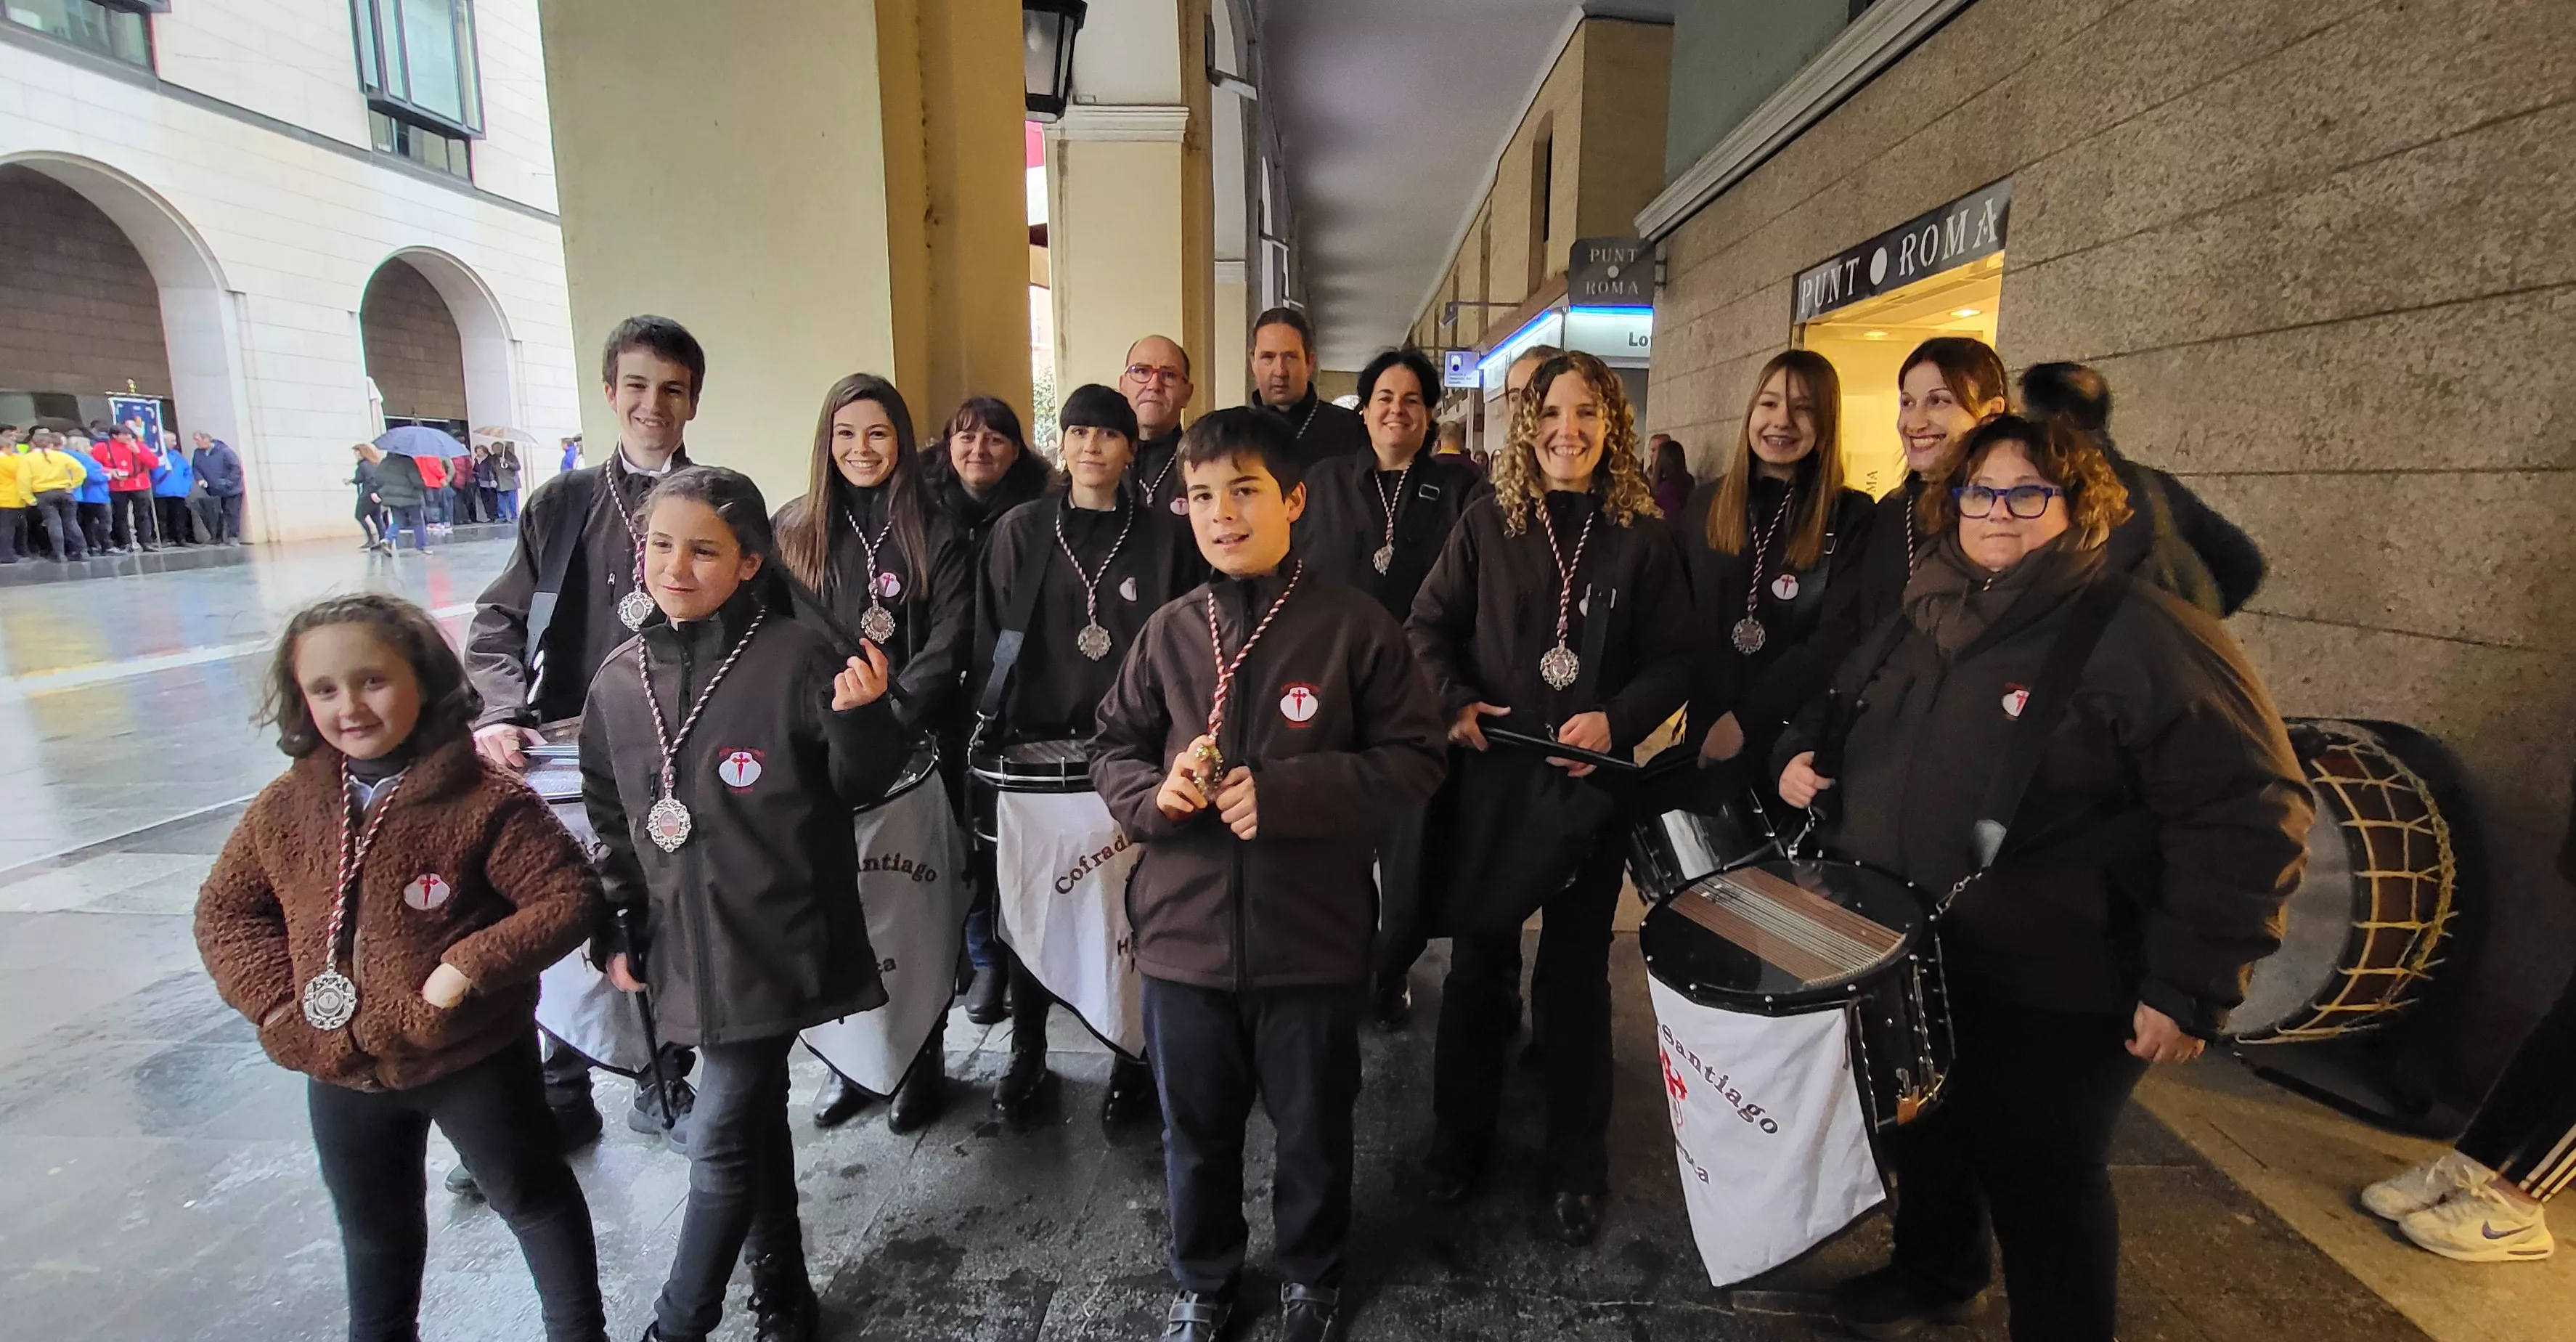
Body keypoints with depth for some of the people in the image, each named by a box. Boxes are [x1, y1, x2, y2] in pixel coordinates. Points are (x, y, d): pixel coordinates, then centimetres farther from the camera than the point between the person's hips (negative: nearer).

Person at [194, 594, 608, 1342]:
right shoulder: (283, 810, -4)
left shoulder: (483, 799, -20)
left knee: (530, 1195, 16)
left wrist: (474, 967, -27)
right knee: (373, 1230, 28)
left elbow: (567, 896, -20)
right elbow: (225, 911, 7)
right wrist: (280, 999, -6)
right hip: (342, 1071, 5)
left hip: (472, 1057, -5)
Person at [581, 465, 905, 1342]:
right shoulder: (620, 678, 4)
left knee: (722, 1141, -1)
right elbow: (609, 814, 14)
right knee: (753, 1118, 20)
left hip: (776, 943, -5)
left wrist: (860, 715, -27)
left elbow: (858, 784, -7)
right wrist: (620, 928, 13)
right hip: (686, 947, 6)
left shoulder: (795, 655, -12)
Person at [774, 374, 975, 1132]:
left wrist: (886, 713, -20)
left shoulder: (936, 536, 0)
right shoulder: (794, 530, 9)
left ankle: (923, 1060, 21)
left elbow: (949, 646, -8)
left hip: (918, 747, -2)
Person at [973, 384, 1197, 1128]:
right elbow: (991, 639, 6)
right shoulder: (1020, 532, 6)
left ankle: (1132, 1055, 21)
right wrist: (995, 731, 0)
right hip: (1037, 743, 1)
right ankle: (1026, 1052, 26)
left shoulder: (1165, 536, 4)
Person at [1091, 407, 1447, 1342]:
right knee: (1196, 1130, 20)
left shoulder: (1354, 625, -9)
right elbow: (1113, 751, 9)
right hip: (1185, 934, 3)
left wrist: (1286, 791, -19)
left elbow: (1416, 757, -9)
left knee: (1314, 1128, 18)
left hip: (1311, 935, -2)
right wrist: (1154, 791, -14)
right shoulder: (1169, 632, 0)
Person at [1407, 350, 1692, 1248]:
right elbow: (1427, 625, 3)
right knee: (1478, 963, 12)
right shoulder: (1488, 523, 2)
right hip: (1488, 776, 1)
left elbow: (1677, 660, 1)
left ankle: (1577, 1166, 29)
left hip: (1589, 784, 0)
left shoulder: (1641, 537, 2)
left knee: (1576, 974, 11)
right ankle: (1459, 1140, 31)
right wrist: (1454, 701, -13)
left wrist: (1618, 718, -15)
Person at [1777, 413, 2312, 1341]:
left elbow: (2245, 816, -19)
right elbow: (1842, 701, 23)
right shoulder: (1926, 618, 6)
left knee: (2036, 1178, 9)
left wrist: (2192, 986, -21)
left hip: (2053, 994, -7)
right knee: (1925, 1129, 25)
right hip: (1905, 959, 7)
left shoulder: (2143, 635, -17)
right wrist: (1804, 753, 2)